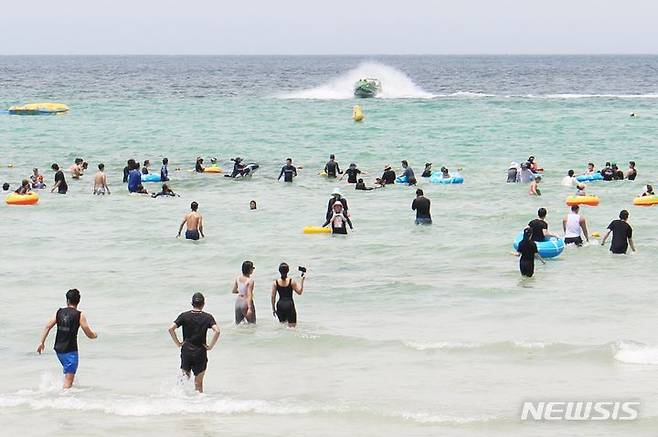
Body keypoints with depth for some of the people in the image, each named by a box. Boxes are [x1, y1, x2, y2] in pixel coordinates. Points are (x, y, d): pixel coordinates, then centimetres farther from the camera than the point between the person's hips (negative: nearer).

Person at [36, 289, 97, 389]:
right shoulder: (80, 315, -9)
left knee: (68, 372, 30)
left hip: (58, 349, 6)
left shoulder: (59, 312, 4)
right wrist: (95, 335, 15)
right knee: (69, 378, -6)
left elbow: (47, 327, 0)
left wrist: (42, 342, 6)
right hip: (70, 350, -6)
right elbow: (89, 334, -8)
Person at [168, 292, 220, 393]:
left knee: (185, 375, 13)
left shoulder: (184, 316, 0)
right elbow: (217, 331, -18)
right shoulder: (208, 317, -4)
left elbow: (171, 328, -10)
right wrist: (210, 346, -8)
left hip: (186, 351, 1)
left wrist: (178, 343, 0)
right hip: (200, 352, -1)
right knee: (198, 383, 11)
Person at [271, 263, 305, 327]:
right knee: (292, 326, 2)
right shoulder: (291, 281, -8)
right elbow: (299, 292, 1)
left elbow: (273, 296, 1)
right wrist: (302, 279, 7)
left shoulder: (276, 283, -1)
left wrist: (273, 309, 10)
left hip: (280, 305, 3)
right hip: (289, 305, -3)